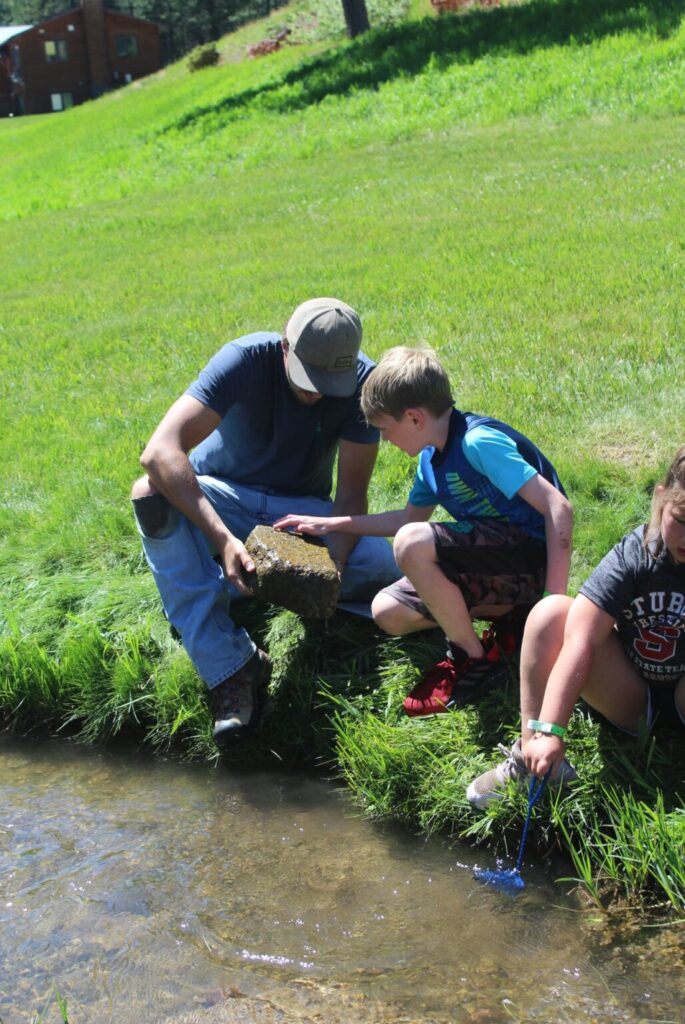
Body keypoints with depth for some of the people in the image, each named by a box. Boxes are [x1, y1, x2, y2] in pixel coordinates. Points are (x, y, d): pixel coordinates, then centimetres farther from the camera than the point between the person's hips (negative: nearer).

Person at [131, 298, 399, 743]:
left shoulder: (363, 382, -17)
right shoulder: (247, 359, -25)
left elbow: (351, 491, -14)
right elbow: (159, 452, -37)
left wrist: (335, 564, -34)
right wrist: (222, 539, -48)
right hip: (226, 498, -2)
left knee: (384, 565, -27)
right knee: (152, 493, -35)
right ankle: (230, 668, -33)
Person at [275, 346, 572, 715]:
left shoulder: (479, 442, -21)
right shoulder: (433, 457, 7)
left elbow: (558, 507, -27)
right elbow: (410, 517, 25)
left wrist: (555, 602, -31)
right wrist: (334, 524, 20)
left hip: (532, 555, -10)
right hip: (496, 557, 10)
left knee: (413, 544, -28)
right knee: (388, 612, 6)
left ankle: (477, 660, -12)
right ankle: (509, 613, 7)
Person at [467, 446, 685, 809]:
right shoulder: (635, 552, -15)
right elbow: (580, 640, -23)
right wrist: (548, 731, -31)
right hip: (631, 697, 2)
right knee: (551, 612, -21)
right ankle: (530, 757, -17)